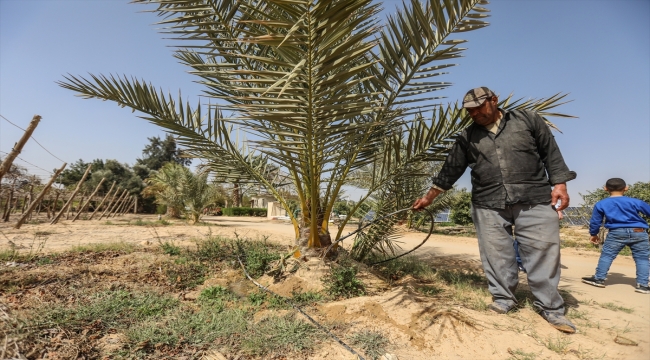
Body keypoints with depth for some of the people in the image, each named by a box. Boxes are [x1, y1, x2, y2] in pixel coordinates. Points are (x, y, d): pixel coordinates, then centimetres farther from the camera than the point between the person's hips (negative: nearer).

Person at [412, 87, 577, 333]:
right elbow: (450, 170, 10)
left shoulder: (528, 120, 8)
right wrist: (429, 197, 8)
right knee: (496, 255, 3)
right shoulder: (467, 137, 10)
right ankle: (504, 299, 18)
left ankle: (551, 307, 15)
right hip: (488, 205, 2)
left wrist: (559, 184, -3)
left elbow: (551, 154, 8)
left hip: (534, 200, -1)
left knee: (543, 252, 0)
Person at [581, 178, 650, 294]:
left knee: (606, 255, 5)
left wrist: (593, 234, 22)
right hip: (639, 232, 2)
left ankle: (599, 279, 8)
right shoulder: (635, 202, 4)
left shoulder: (601, 204, 3)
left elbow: (595, 221, 8)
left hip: (616, 233, -2)